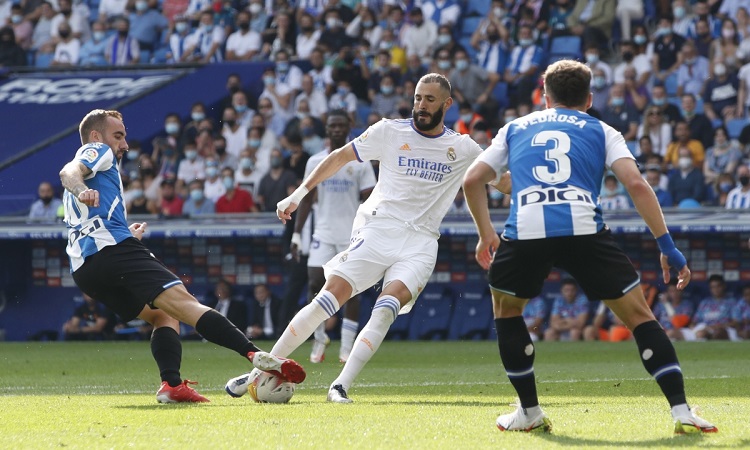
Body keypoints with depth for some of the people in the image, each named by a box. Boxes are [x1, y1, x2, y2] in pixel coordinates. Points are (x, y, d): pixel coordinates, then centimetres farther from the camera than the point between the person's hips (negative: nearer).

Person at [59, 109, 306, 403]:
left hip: (84, 269, 9)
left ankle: (171, 385, -12)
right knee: (183, 302, -19)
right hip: (112, 247, -9)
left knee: (163, 315, 13)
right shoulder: (97, 152, 11)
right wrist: (82, 192, -32)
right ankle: (255, 355, -31)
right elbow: (69, 172, -10)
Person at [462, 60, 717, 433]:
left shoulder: (515, 129, 29)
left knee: (506, 308, 29)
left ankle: (529, 412, 27)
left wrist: (486, 234, 38)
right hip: (584, 230, -1)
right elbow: (636, 184, 8)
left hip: (525, 232, 1)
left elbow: (472, 181, 25)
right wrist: (667, 246, 9)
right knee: (639, 315, 9)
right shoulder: (601, 132, 23)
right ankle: (682, 412, -2)